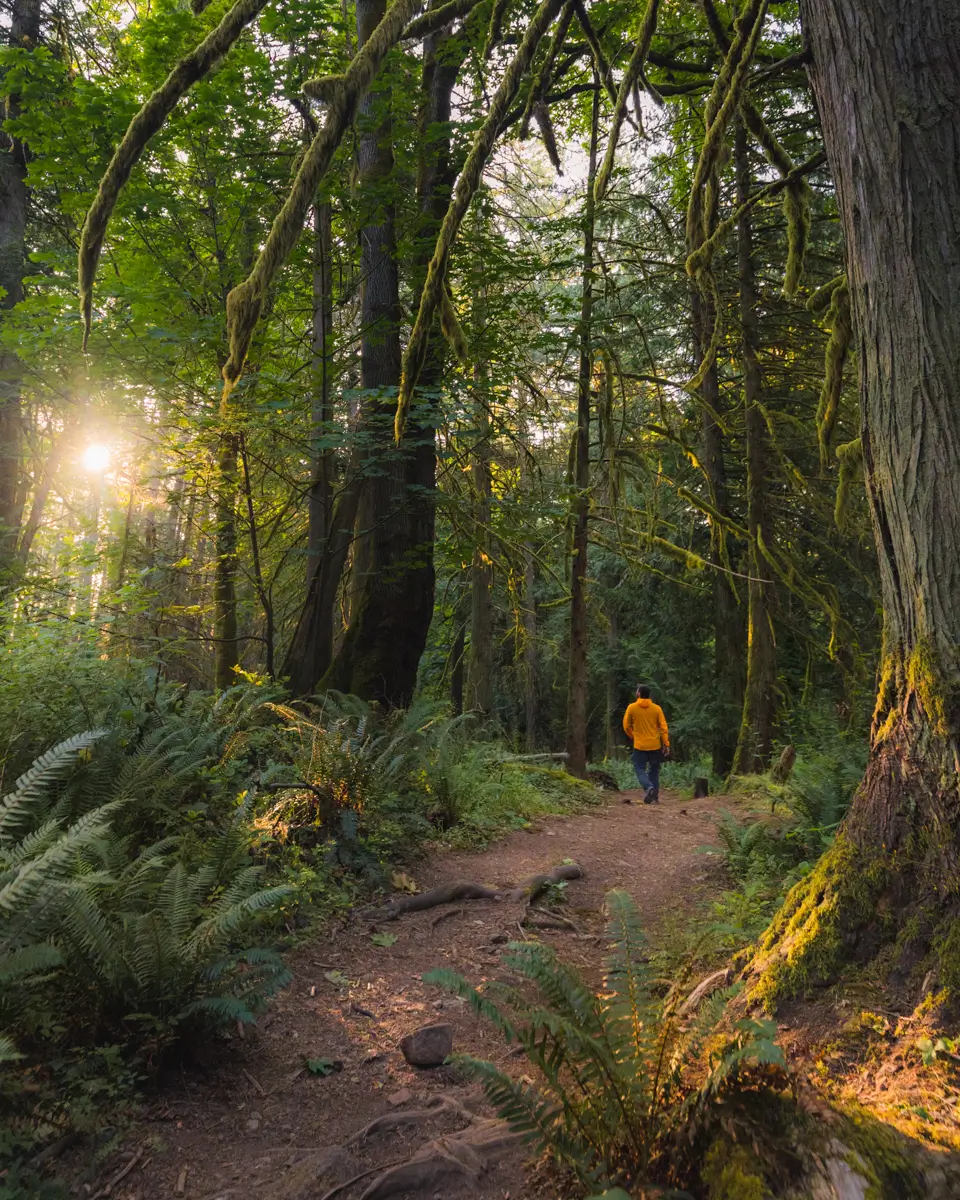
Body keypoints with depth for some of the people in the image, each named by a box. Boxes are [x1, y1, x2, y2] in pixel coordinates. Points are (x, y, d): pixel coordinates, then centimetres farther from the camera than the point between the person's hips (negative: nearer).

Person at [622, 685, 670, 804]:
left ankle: (649, 787, -22)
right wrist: (666, 745, 2)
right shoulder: (657, 708, -1)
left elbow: (626, 726, 2)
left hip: (639, 746, -2)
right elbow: (663, 727, -3)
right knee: (654, 770, 15)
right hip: (655, 745, 2)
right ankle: (655, 796, 13)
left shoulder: (631, 708, -5)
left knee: (640, 770, 4)